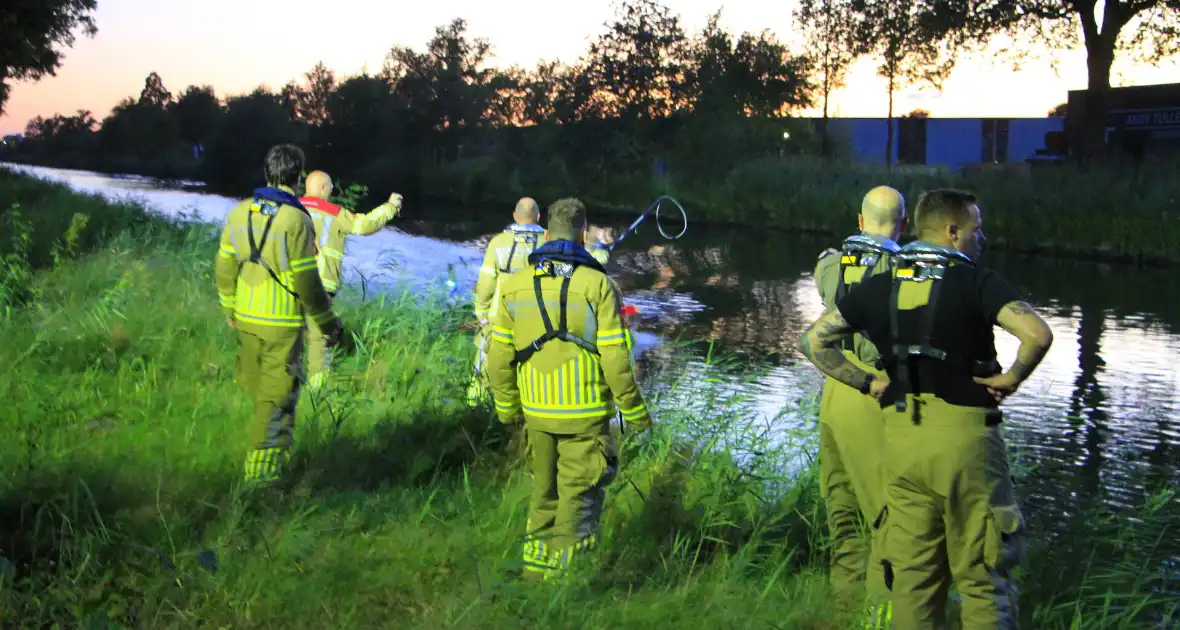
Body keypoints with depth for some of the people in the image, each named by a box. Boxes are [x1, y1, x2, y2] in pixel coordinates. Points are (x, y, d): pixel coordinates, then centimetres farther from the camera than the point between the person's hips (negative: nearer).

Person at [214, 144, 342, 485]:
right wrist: (328, 322, -6)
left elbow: (224, 266, 7)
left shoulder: (240, 212, 1)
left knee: (256, 387, 19)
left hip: (246, 317, 6)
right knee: (278, 394, 4)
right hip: (283, 323, -6)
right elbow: (306, 281, -18)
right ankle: (263, 468, 7)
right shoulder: (296, 220, -19)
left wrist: (230, 308, 22)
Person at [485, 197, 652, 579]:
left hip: (536, 412, 4)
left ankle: (535, 567, 28)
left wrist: (508, 409, 18)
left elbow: (499, 358, 5)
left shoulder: (515, 286, 2)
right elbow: (616, 360, -12)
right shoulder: (596, 285, -11)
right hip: (585, 414, -4)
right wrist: (635, 412, -1)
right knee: (578, 498, 5)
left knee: (544, 493, 19)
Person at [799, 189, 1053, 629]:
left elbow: (815, 340, 9)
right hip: (965, 436, -4)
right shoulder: (976, 283, -8)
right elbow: (1037, 334, -22)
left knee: (912, 574, 12)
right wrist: (1012, 377, -6)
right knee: (982, 575, 6)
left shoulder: (879, 286, 7)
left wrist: (867, 383, 8)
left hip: (901, 437, 4)